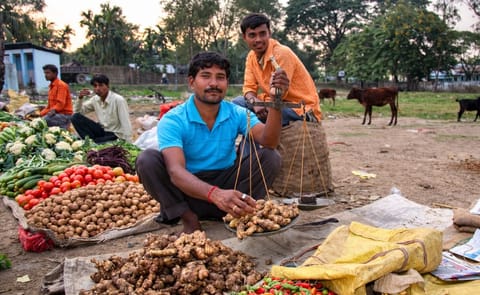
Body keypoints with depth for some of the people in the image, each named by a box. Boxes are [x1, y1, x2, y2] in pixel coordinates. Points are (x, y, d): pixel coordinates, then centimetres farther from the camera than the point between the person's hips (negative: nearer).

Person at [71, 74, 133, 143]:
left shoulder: (118, 100, -20)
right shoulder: (95, 99, 0)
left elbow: (126, 124, -22)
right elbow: (77, 112, 11)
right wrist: (80, 98, -8)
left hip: (116, 135, -7)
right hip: (102, 131, 7)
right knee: (75, 117, -8)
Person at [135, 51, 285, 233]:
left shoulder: (237, 114, -6)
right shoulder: (172, 121, -18)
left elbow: (269, 142, -22)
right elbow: (176, 171, -34)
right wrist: (215, 194, -53)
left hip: (226, 184, 2)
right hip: (187, 190, -2)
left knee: (270, 157, -17)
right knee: (147, 159, -26)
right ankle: (188, 218, -16)